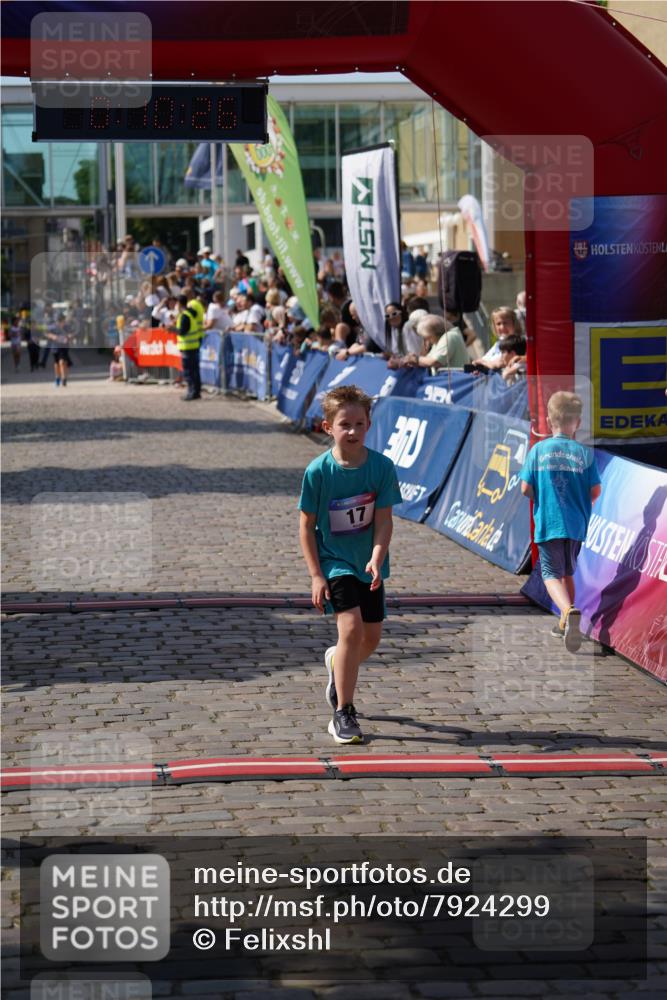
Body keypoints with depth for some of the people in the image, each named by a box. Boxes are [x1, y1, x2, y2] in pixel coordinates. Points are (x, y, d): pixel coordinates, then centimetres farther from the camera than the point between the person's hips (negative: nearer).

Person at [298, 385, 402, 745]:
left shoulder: (381, 466, -10)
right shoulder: (318, 471, -15)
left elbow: (383, 520, -9)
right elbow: (306, 526, -8)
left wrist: (376, 559, -25)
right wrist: (316, 576, -11)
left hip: (368, 564, 4)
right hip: (334, 562, -4)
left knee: (372, 636, 11)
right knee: (351, 626, -19)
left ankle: (337, 663, 47)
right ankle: (342, 714, -11)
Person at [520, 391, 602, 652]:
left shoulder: (538, 449, -3)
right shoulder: (585, 452, -2)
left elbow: (525, 488, -5)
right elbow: (596, 490, -3)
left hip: (547, 522, -2)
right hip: (576, 524, 2)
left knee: (551, 573, -2)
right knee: (568, 572, 20)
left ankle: (570, 611, -30)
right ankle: (565, 625, 28)